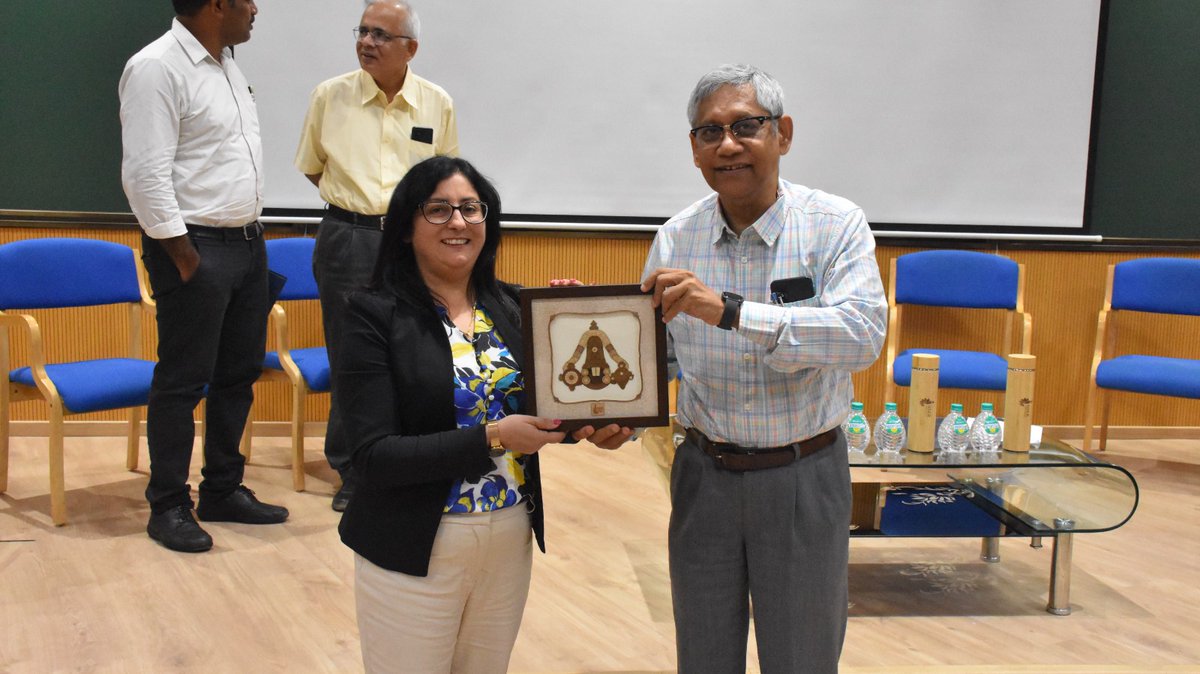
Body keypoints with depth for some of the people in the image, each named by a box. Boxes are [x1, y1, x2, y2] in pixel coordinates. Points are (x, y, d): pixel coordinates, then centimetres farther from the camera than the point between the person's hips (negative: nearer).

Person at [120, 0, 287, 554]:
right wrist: (183, 255, -17)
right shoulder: (156, 68, -15)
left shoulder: (225, 64, 14)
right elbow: (146, 175, -19)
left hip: (247, 242, 9)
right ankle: (168, 507, 13)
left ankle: (223, 490, 27)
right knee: (183, 382, 0)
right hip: (195, 246, -9)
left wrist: (253, 233, 15)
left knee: (238, 374, 14)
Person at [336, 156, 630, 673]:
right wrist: (492, 439, -25)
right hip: (416, 551, -4)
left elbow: (540, 407, 8)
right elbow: (372, 455, -17)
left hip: (512, 542, 5)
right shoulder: (375, 315, -11)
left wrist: (588, 425, -14)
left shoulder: (511, 308, 3)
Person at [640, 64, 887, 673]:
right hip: (704, 477, 3)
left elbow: (863, 334, -27)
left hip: (802, 479, -3)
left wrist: (729, 310, -36)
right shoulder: (675, 239, -1)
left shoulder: (835, 225, -11)